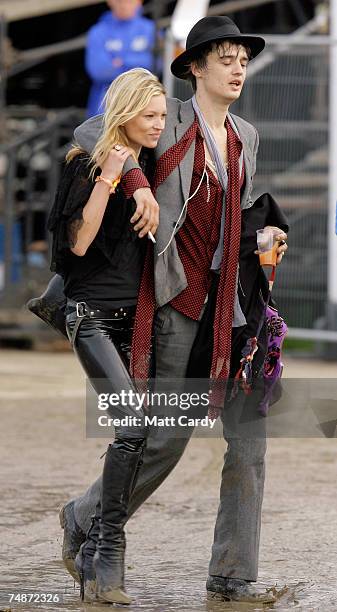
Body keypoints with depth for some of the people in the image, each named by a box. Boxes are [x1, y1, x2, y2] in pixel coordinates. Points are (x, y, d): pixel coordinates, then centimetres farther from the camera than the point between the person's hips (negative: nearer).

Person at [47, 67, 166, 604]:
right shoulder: (88, 166, -5)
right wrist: (108, 178, -18)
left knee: (131, 436, 3)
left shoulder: (151, 169, 14)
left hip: (136, 317, 7)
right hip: (93, 314, -7)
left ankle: (92, 560, 11)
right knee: (134, 423, -22)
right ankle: (110, 553, -17)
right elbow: (77, 241, -14)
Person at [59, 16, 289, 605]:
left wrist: (265, 233, 6)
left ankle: (232, 574, 5)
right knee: (168, 435, -2)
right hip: (181, 301, -6)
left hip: (237, 301, 6)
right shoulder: (170, 120, -4)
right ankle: (85, 518, 21)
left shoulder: (246, 136, 14)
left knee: (249, 435, -1)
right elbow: (89, 132, -12)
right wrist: (136, 181, -23)